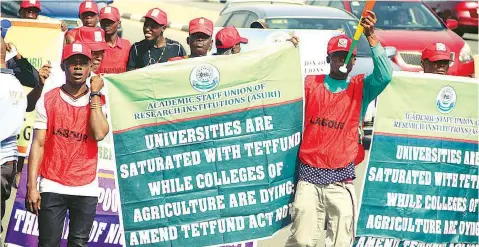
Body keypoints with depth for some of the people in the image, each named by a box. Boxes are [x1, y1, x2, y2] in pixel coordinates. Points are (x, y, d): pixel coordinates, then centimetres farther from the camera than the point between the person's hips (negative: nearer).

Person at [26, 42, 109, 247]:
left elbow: (99, 134, -14)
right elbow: (38, 145, 0)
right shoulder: (48, 101, 3)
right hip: (52, 187, 0)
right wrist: (32, 187, -7)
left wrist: (94, 94, -7)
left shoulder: (99, 102, 5)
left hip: (86, 189, 1)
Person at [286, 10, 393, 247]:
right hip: (309, 176, 0)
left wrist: (371, 36, -18)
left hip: (341, 179, 0)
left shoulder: (361, 87, 6)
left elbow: (384, 76, -10)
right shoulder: (310, 84, 9)